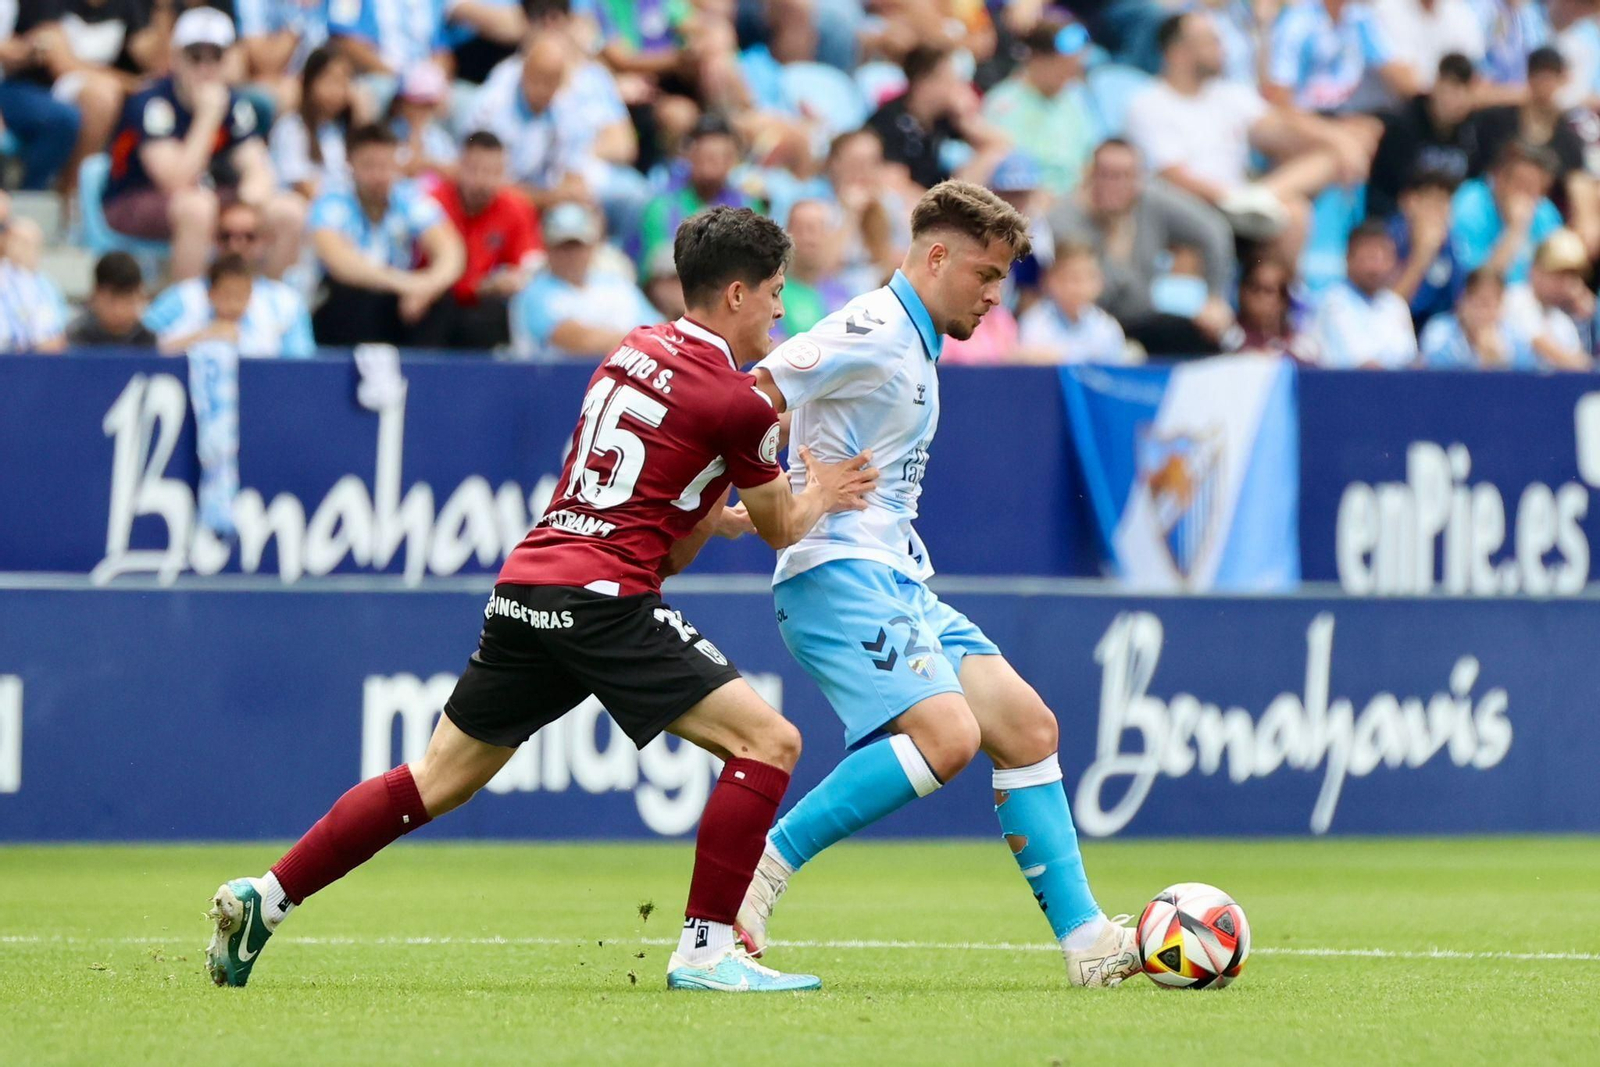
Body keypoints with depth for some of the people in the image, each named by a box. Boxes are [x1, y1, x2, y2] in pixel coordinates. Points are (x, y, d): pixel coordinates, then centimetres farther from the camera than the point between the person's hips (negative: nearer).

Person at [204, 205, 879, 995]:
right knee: (768, 743, -4)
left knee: (437, 779, 16)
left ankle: (264, 898, 14)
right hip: (603, 597, -8)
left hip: (525, 583, 8)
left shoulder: (632, 353, 18)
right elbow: (783, 531, 13)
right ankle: (706, 950, -9)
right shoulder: (738, 402, -5)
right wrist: (815, 495, 31)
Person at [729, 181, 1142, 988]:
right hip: (840, 578, -10)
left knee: (1026, 727, 4)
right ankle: (757, 869, -18)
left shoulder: (914, 347, 19)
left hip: (895, 584, 10)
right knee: (947, 734, -25)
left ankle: (1087, 940, 5)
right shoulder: (873, 331, -12)